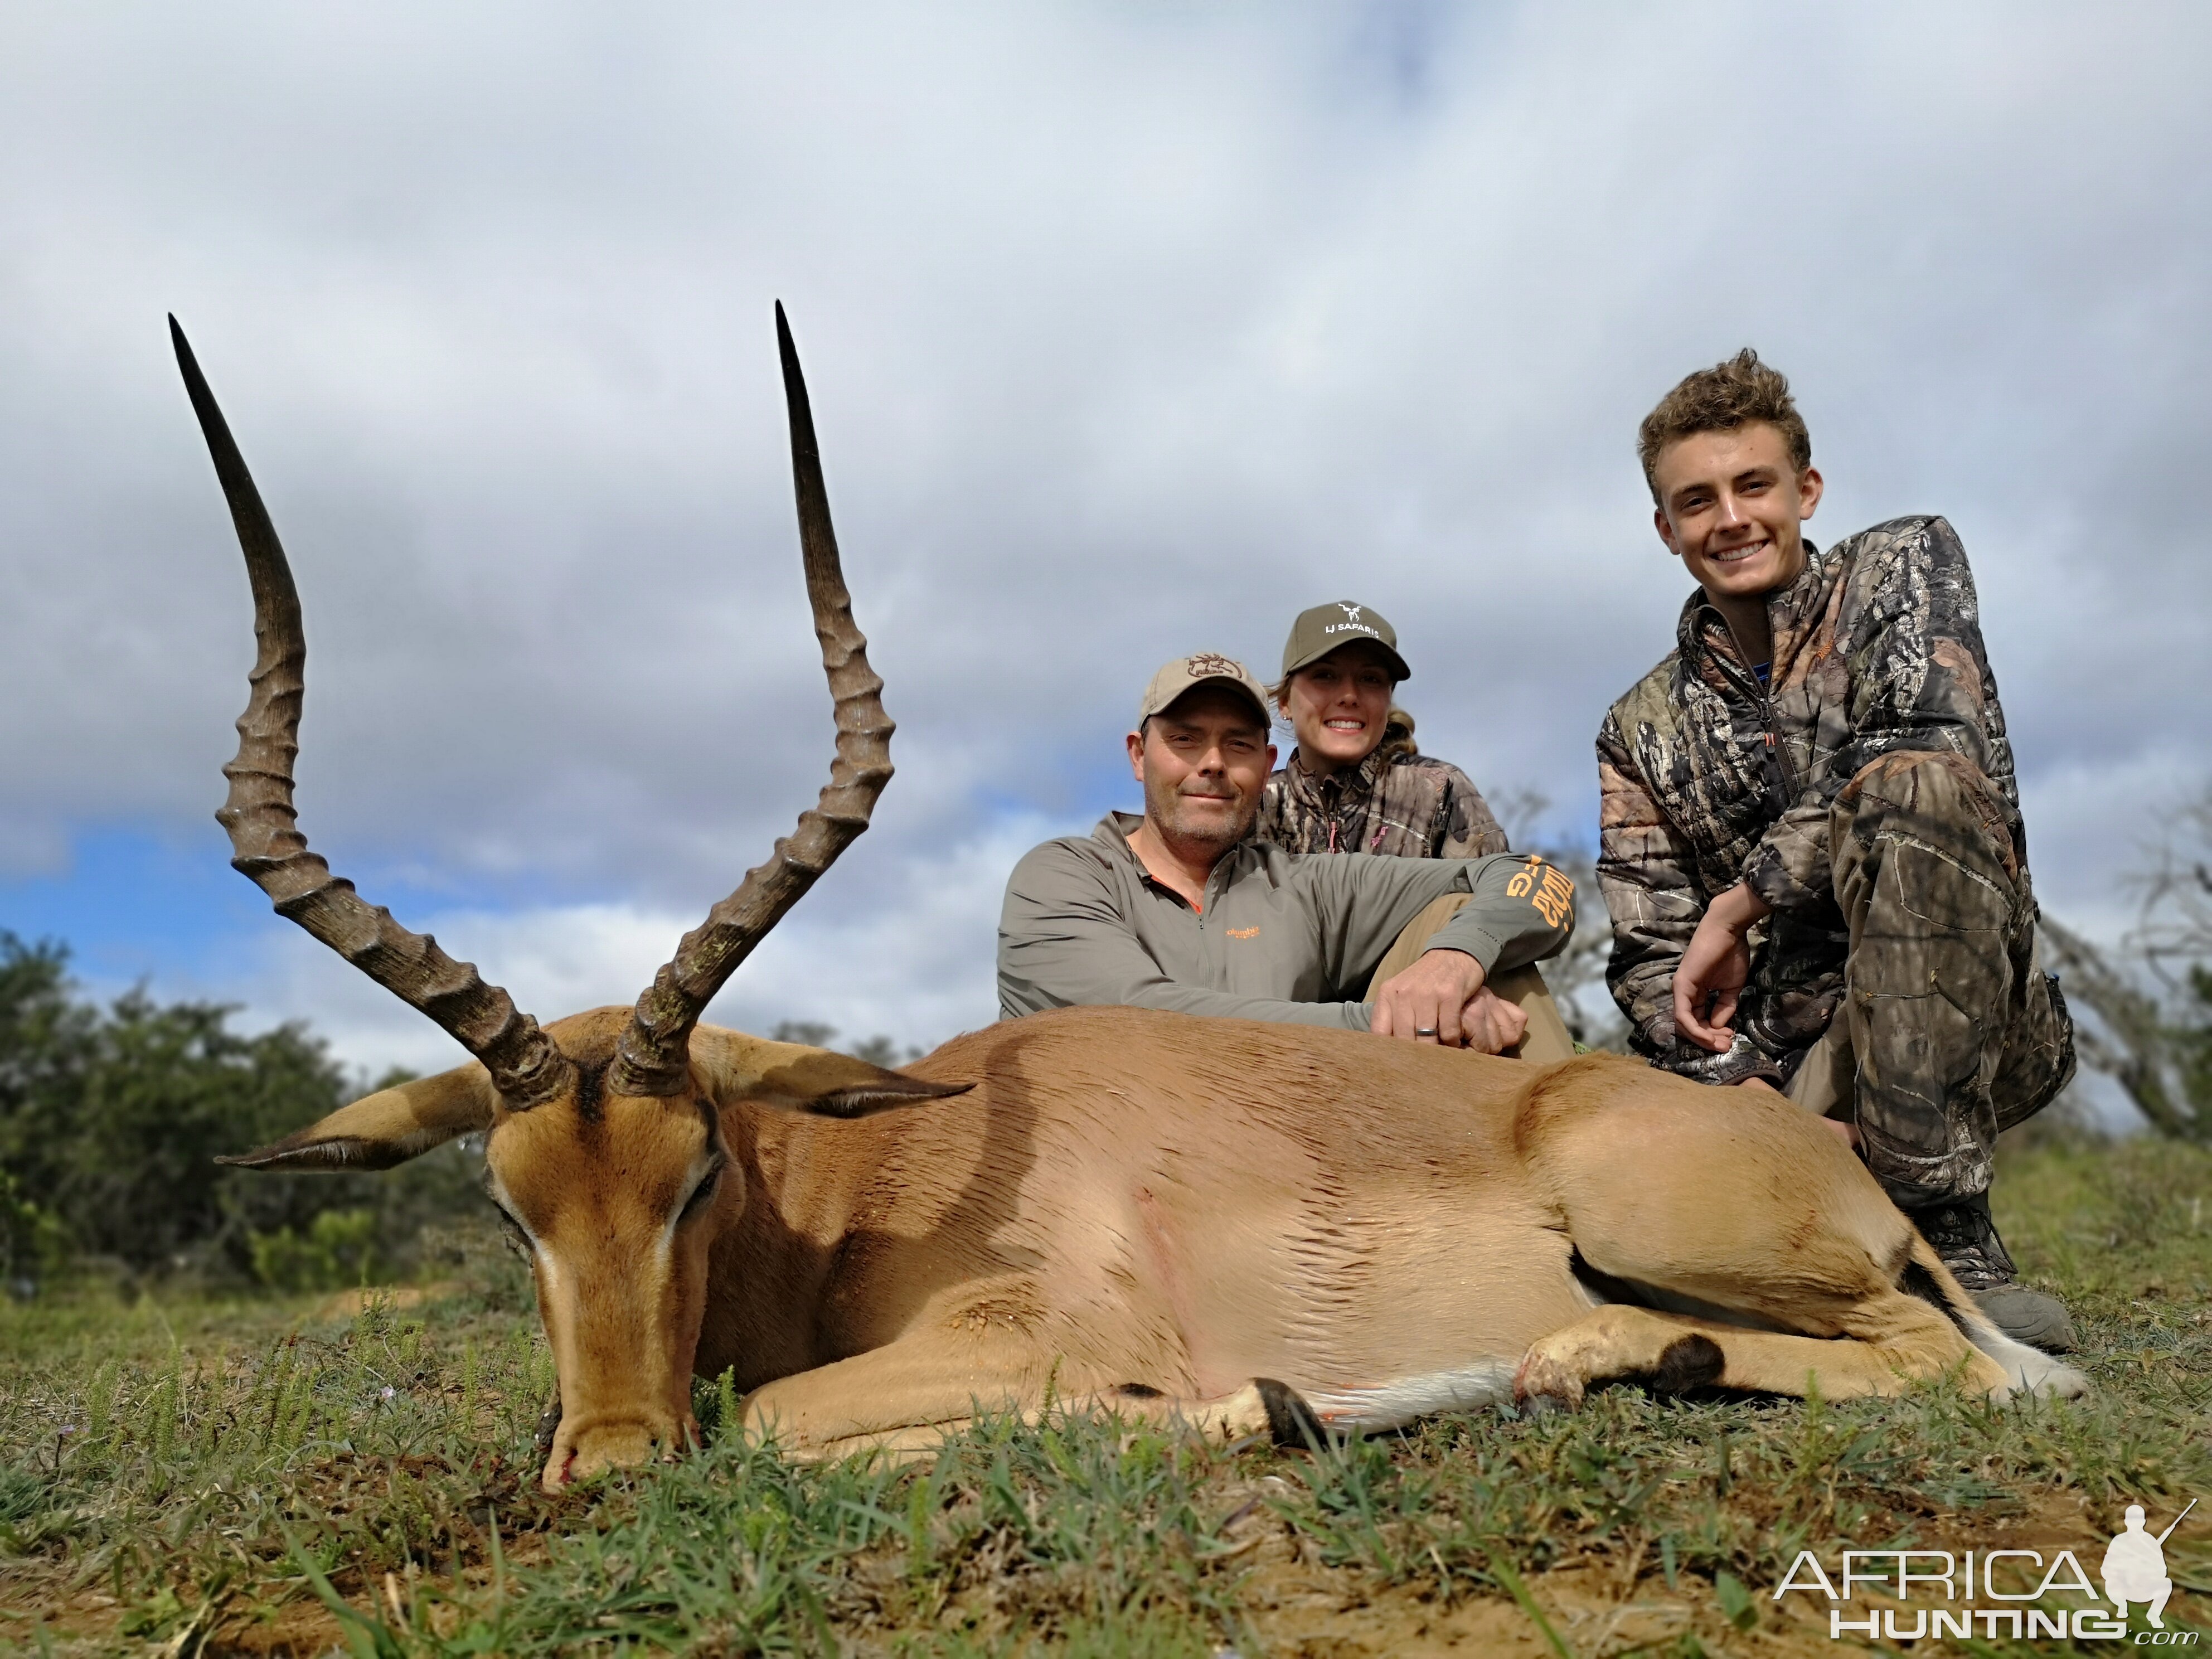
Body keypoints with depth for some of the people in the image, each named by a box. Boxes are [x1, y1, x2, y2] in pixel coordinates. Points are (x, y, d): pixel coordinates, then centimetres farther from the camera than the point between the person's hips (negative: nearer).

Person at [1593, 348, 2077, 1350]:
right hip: (1777, 1061, 3)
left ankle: (1946, 1233, -26)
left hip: (1963, 1027, -2)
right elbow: (1650, 960, 2)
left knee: (1910, 783, -31)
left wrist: (1743, 898, -14)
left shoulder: (1904, 563, 6)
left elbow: (1944, 744, -16)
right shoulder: (1644, 732, 11)